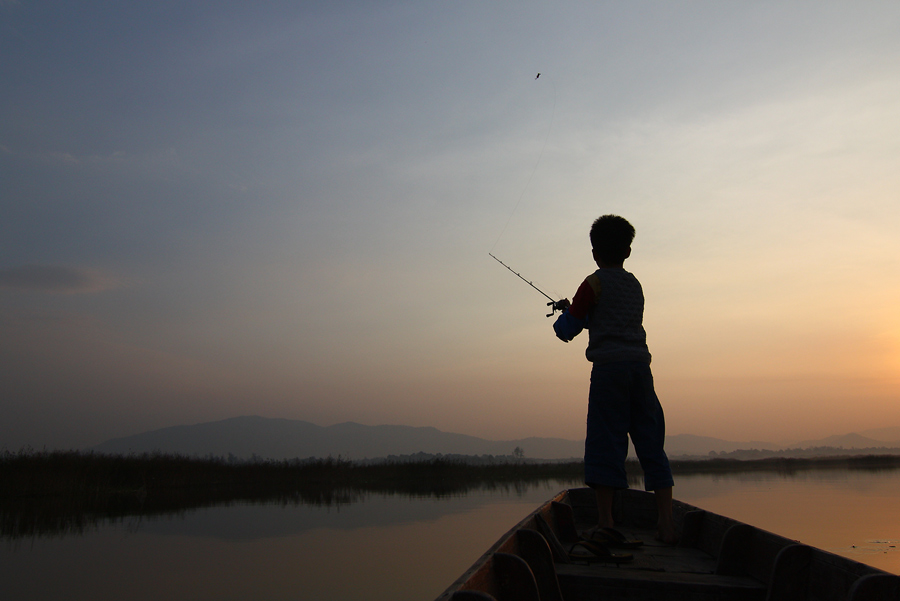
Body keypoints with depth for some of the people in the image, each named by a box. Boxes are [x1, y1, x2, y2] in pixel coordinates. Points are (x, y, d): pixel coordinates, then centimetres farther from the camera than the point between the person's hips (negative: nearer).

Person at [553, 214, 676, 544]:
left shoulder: (594, 283, 1)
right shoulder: (635, 285, 19)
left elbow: (567, 330, 3)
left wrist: (566, 312, 23)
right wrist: (579, 312, 36)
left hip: (609, 368, -6)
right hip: (641, 367, 6)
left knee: (605, 444, -3)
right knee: (651, 445, 8)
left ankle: (606, 521, -3)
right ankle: (666, 522, 9)